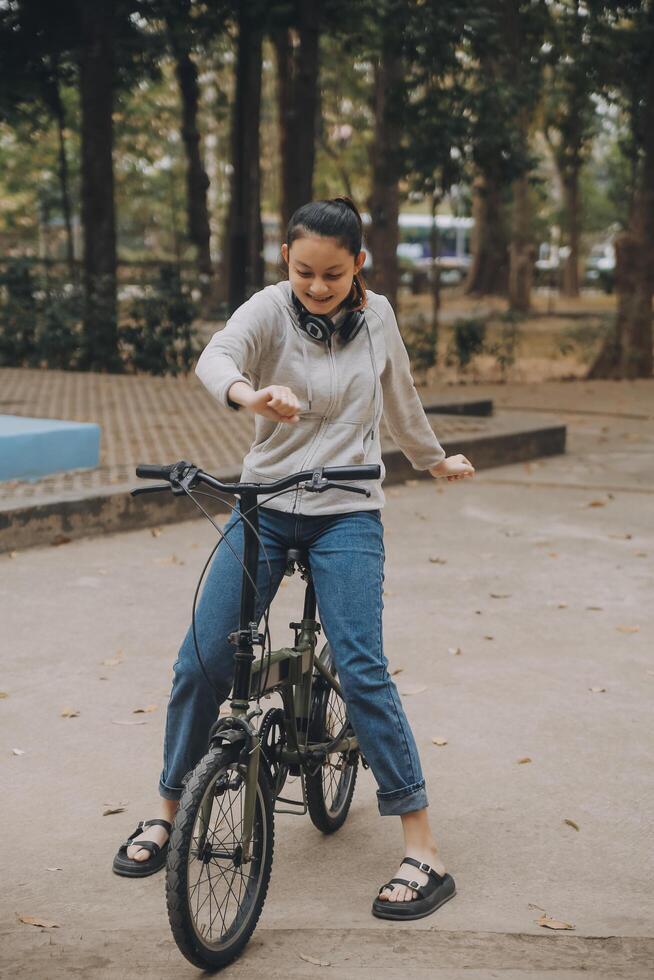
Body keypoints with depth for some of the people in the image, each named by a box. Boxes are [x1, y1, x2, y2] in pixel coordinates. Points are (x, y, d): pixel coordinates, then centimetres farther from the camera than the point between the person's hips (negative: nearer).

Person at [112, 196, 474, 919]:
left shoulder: (377, 317, 3)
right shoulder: (271, 307, -6)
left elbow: (400, 401, 21)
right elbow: (215, 356, -28)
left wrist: (435, 459, 35)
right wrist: (248, 394, -50)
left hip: (347, 514, 0)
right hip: (264, 506, 1)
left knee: (362, 670, -13)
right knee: (201, 664, -3)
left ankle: (423, 851, -6)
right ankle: (168, 812, 20)